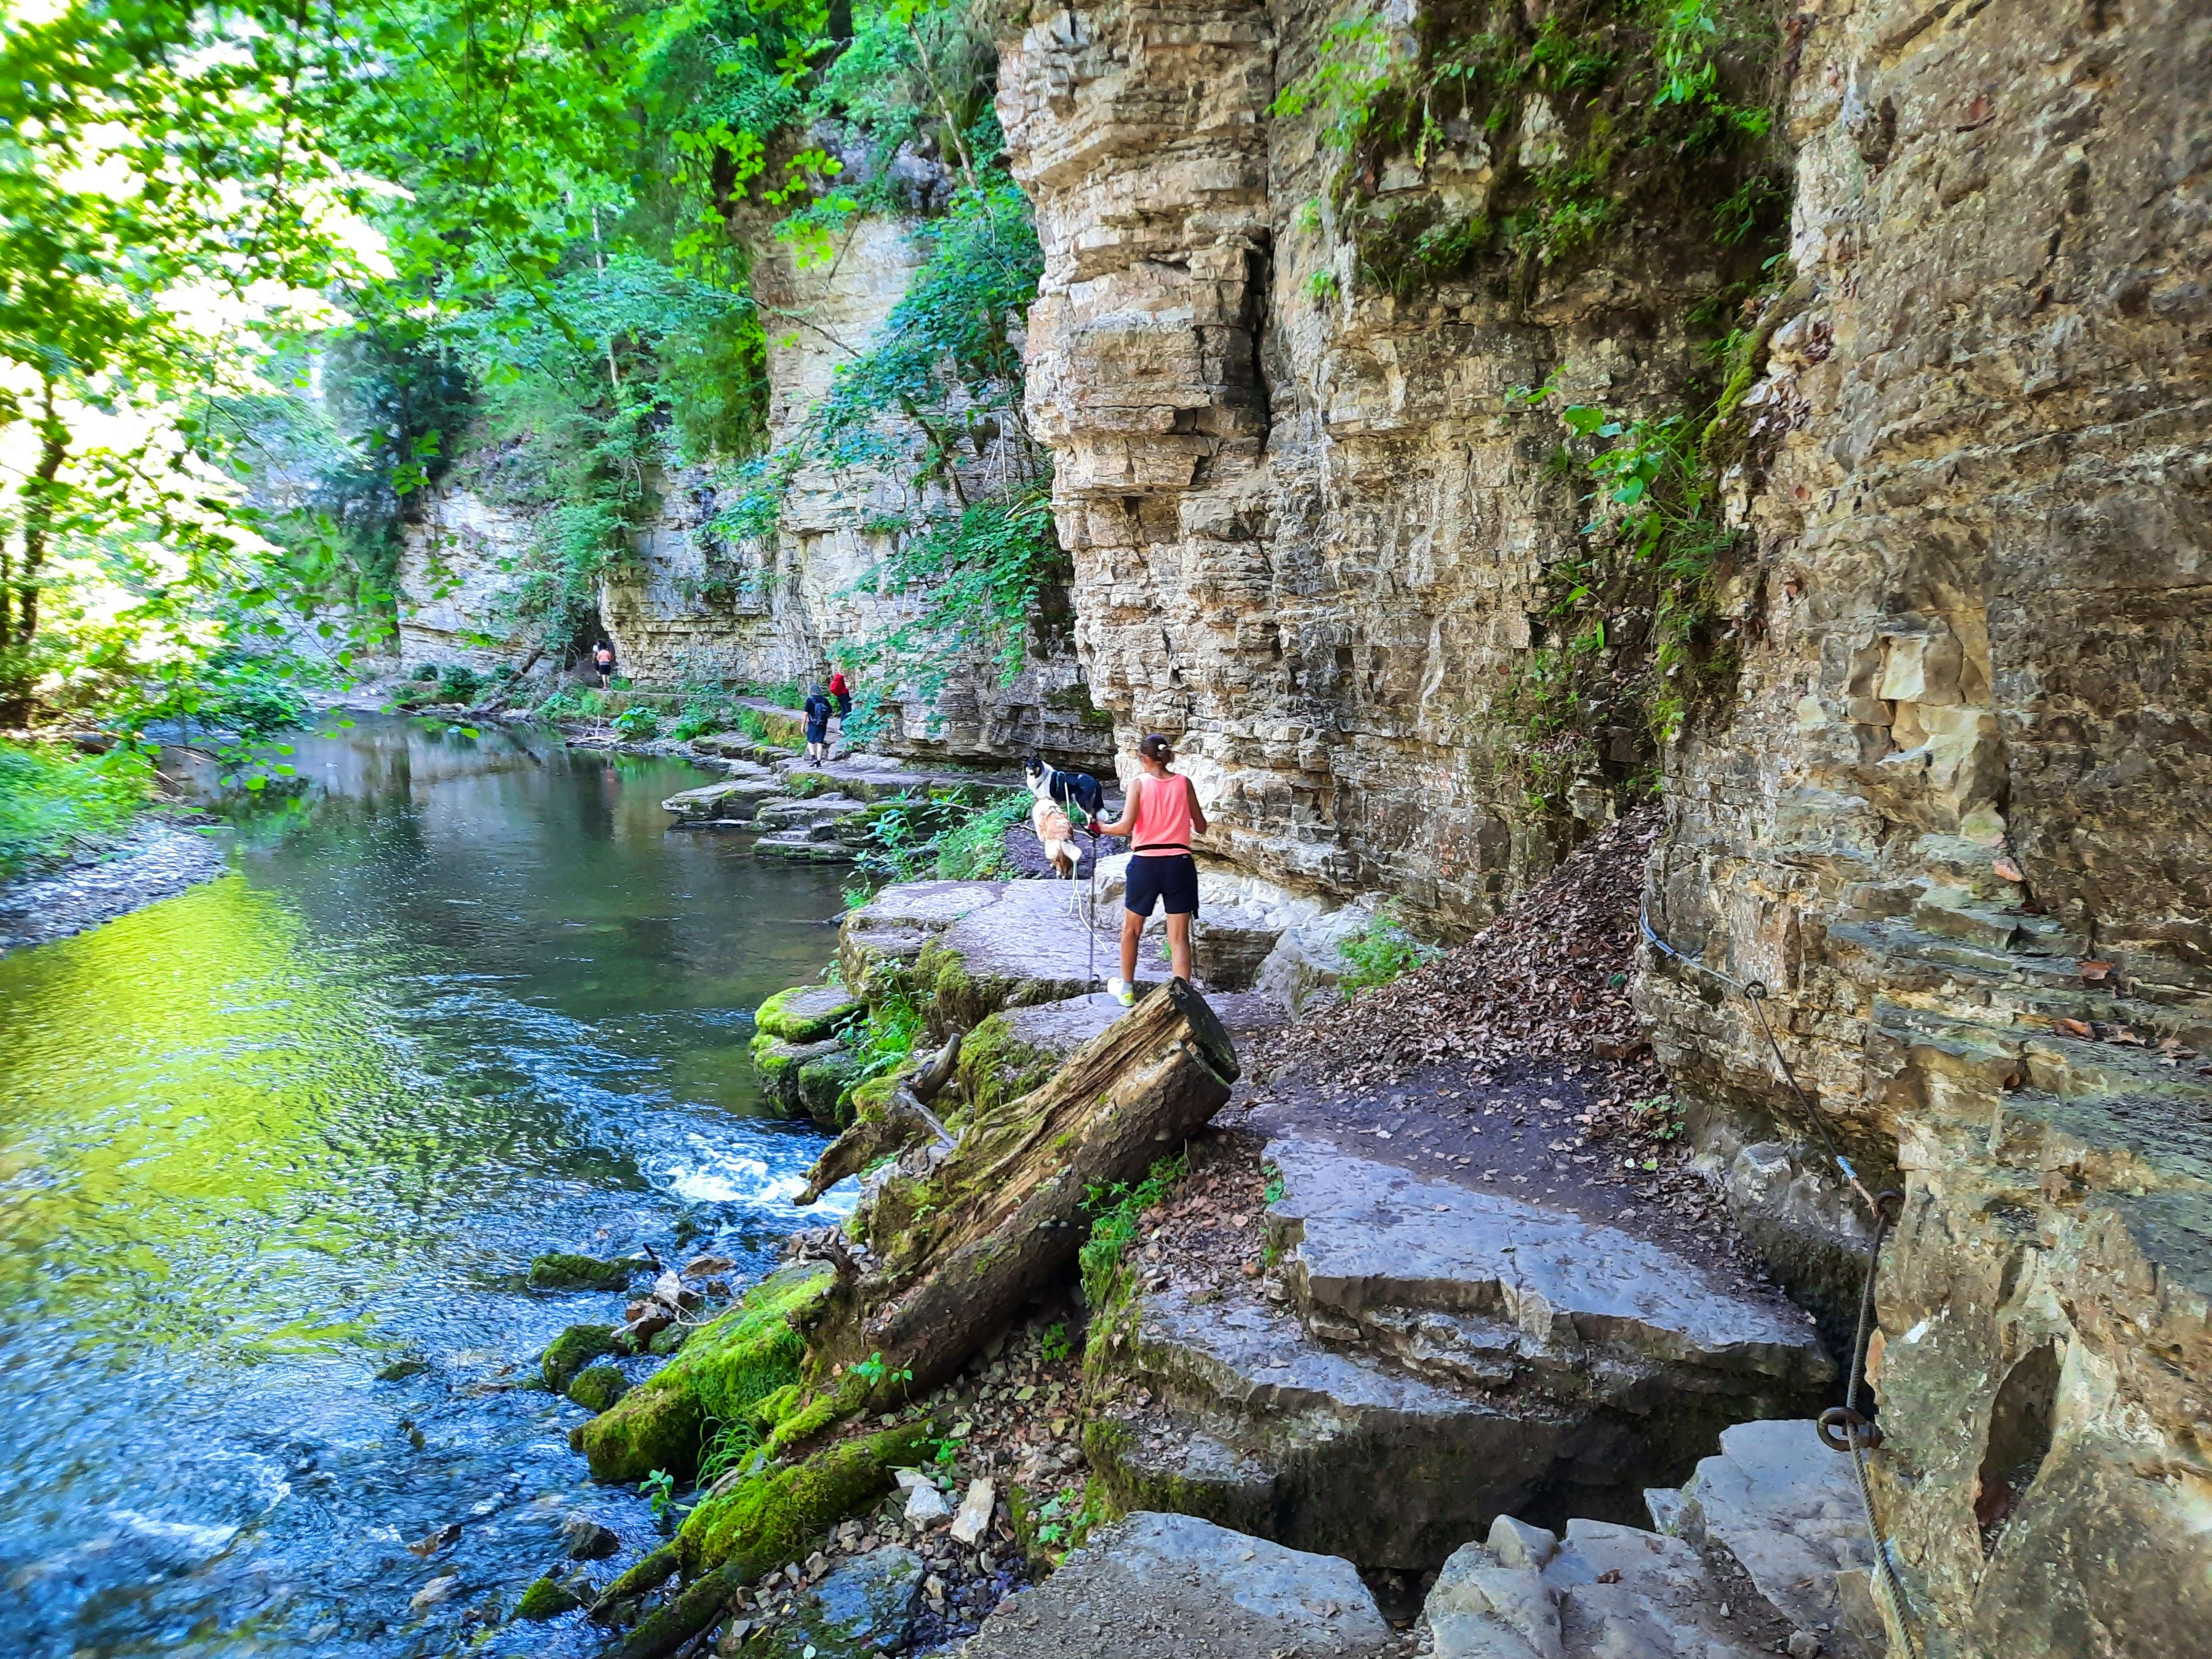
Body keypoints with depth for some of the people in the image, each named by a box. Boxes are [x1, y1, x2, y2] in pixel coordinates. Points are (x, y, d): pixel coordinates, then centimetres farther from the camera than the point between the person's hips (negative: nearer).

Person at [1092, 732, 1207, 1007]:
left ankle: (1127, 990, 34)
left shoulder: (1138, 783, -4)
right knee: (1179, 937, 3)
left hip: (1145, 863, -1)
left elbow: (1126, 827, -13)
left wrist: (1100, 828, 5)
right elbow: (1201, 828, 9)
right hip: (1180, 863, 1)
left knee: (1131, 930, 20)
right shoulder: (1184, 783, 4)